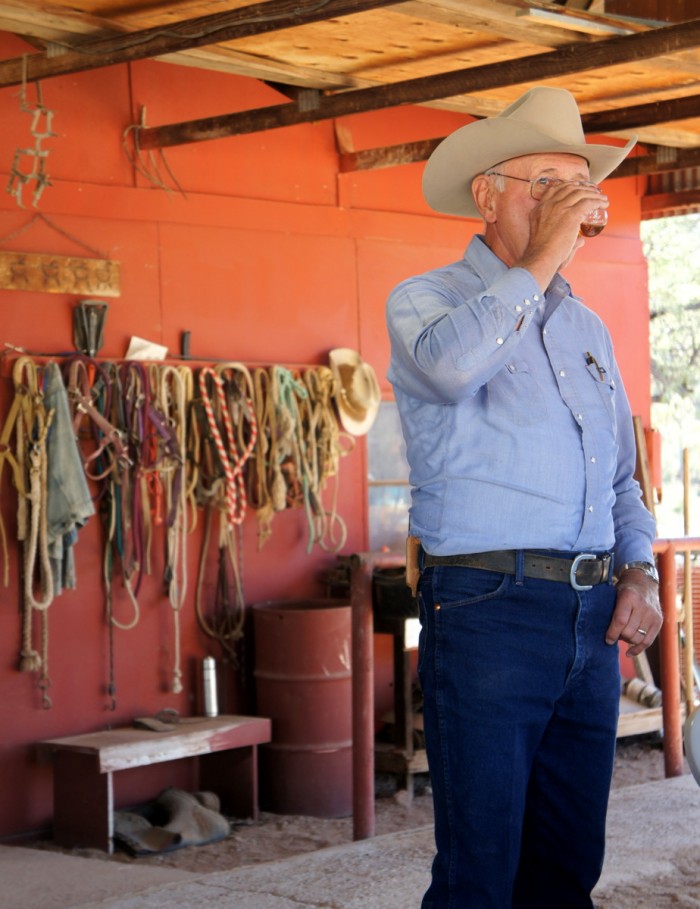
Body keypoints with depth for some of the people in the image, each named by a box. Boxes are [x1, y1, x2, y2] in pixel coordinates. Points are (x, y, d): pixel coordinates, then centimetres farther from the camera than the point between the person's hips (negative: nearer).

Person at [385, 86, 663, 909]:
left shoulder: (585, 327, 21)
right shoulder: (425, 300, 2)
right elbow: (452, 363, -23)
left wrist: (639, 570, 7)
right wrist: (540, 261, -13)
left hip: (594, 622, 6)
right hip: (489, 607, -6)